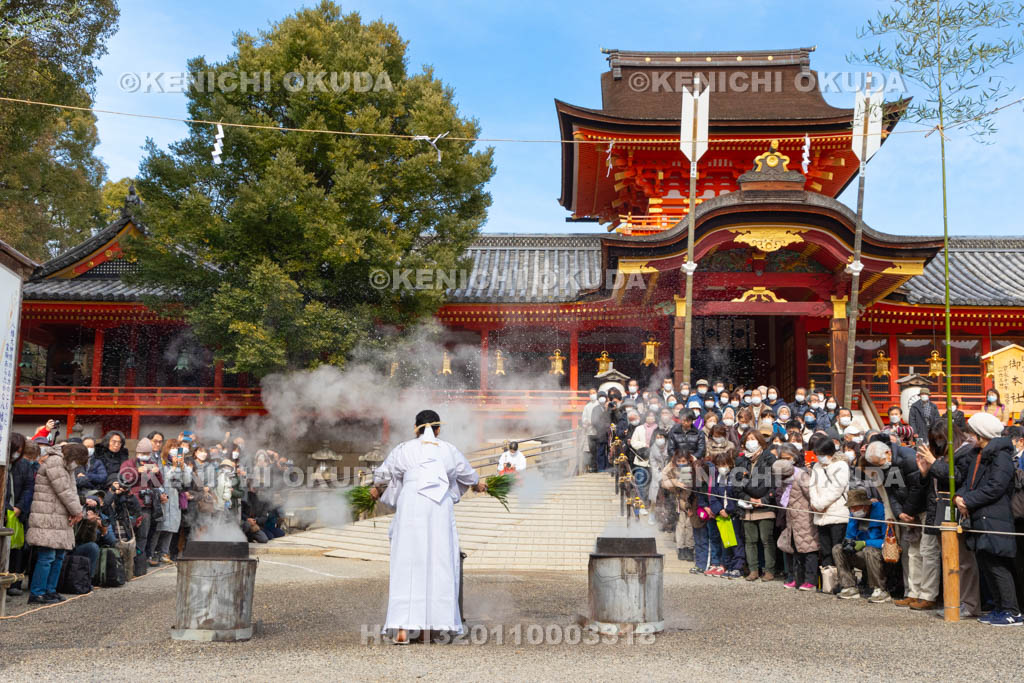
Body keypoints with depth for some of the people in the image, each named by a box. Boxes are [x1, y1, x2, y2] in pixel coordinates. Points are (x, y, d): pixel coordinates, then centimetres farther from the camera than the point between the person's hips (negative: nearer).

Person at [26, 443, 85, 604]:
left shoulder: (65, 466, 21)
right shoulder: (54, 462, -12)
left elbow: (72, 490, 16)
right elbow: (64, 491, -15)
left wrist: (76, 511, -1)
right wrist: (76, 511, -7)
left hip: (60, 520, 10)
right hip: (47, 519, -10)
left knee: (58, 556, 11)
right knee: (47, 557, -9)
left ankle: (50, 590, 18)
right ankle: (36, 593, -4)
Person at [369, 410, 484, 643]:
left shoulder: (404, 449, 8)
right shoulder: (449, 450, 12)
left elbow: (382, 472, 22)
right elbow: (468, 474, 29)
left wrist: (376, 488, 44)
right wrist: (478, 485, 51)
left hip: (411, 508, -1)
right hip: (440, 510, 1)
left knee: (406, 565, -1)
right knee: (440, 565, 8)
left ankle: (402, 627, -7)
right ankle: (440, 623, 7)